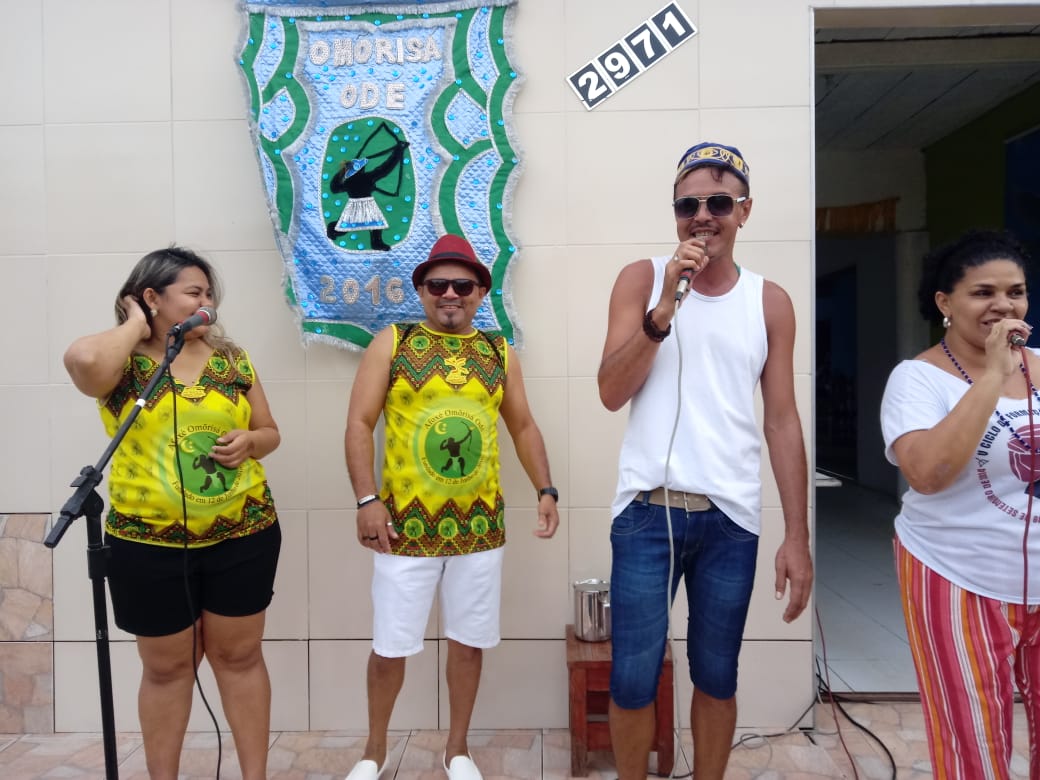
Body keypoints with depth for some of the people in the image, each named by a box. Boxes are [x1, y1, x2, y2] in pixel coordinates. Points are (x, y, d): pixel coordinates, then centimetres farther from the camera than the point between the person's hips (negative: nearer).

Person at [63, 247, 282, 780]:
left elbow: (270, 432, 10)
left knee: (239, 657, 13)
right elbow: (82, 359, -30)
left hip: (243, 535, 2)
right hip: (148, 543, -2)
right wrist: (135, 328, -12)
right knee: (166, 667, 14)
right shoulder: (123, 363, -5)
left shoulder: (231, 359, 4)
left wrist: (250, 441, -12)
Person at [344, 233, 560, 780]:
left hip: (480, 525, 3)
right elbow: (359, 424, -3)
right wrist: (367, 500, -12)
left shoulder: (500, 354, 8)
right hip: (406, 523, -2)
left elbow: (523, 427, 12)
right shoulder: (391, 343, 0)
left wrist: (546, 491, 1)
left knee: (469, 641, 13)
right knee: (390, 646, 8)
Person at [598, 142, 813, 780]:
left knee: (717, 679, 14)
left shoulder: (770, 302, 6)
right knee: (633, 680, 6)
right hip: (648, 511, -1)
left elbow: (783, 422, 5)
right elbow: (611, 393, -6)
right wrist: (666, 306, -17)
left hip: (732, 518, 2)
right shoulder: (642, 279, 2)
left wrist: (798, 536, 2)